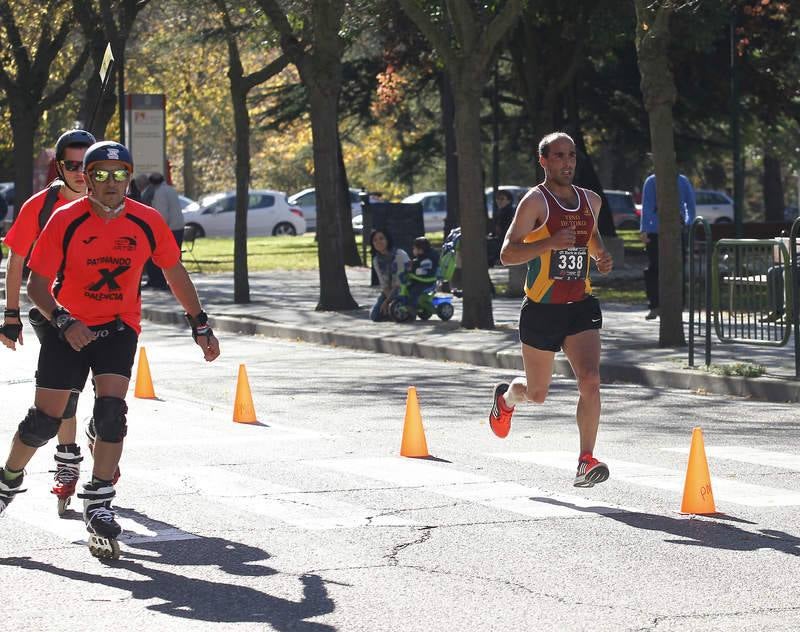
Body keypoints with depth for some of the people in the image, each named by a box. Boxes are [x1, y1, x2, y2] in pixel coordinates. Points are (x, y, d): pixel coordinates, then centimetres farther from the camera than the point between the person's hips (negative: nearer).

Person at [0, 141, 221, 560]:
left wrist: (200, 325, 10)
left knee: (111, 411, -17)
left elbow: (175, 274, 7)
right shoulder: (66, 221, -15)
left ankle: (98, 505, -8)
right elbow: (37, 284, -13)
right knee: (44, 420, -1)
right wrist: (64, 322, -28)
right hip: (69, 328, -1)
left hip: (119, 326, 1)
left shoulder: (148, 223, -9)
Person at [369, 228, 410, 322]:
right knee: (375, 315, -9)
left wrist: (387, 301, -21)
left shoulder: (400, 255, -19)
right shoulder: (376, 260, 0)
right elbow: (384, 284, -1)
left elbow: (400, 282, -20)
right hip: (389, 292, 6)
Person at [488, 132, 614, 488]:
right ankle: (506, 397, 47)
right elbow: (507, 254, -14)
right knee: (537, 394, 11)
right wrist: (550, 243, -27)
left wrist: (601, 256, 8)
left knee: (590, 380, -18)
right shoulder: (535, 201, -9)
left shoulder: (591, 201, 9)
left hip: (581, 306, 4)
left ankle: (586, 462, -17)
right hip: (542, 308, -3)